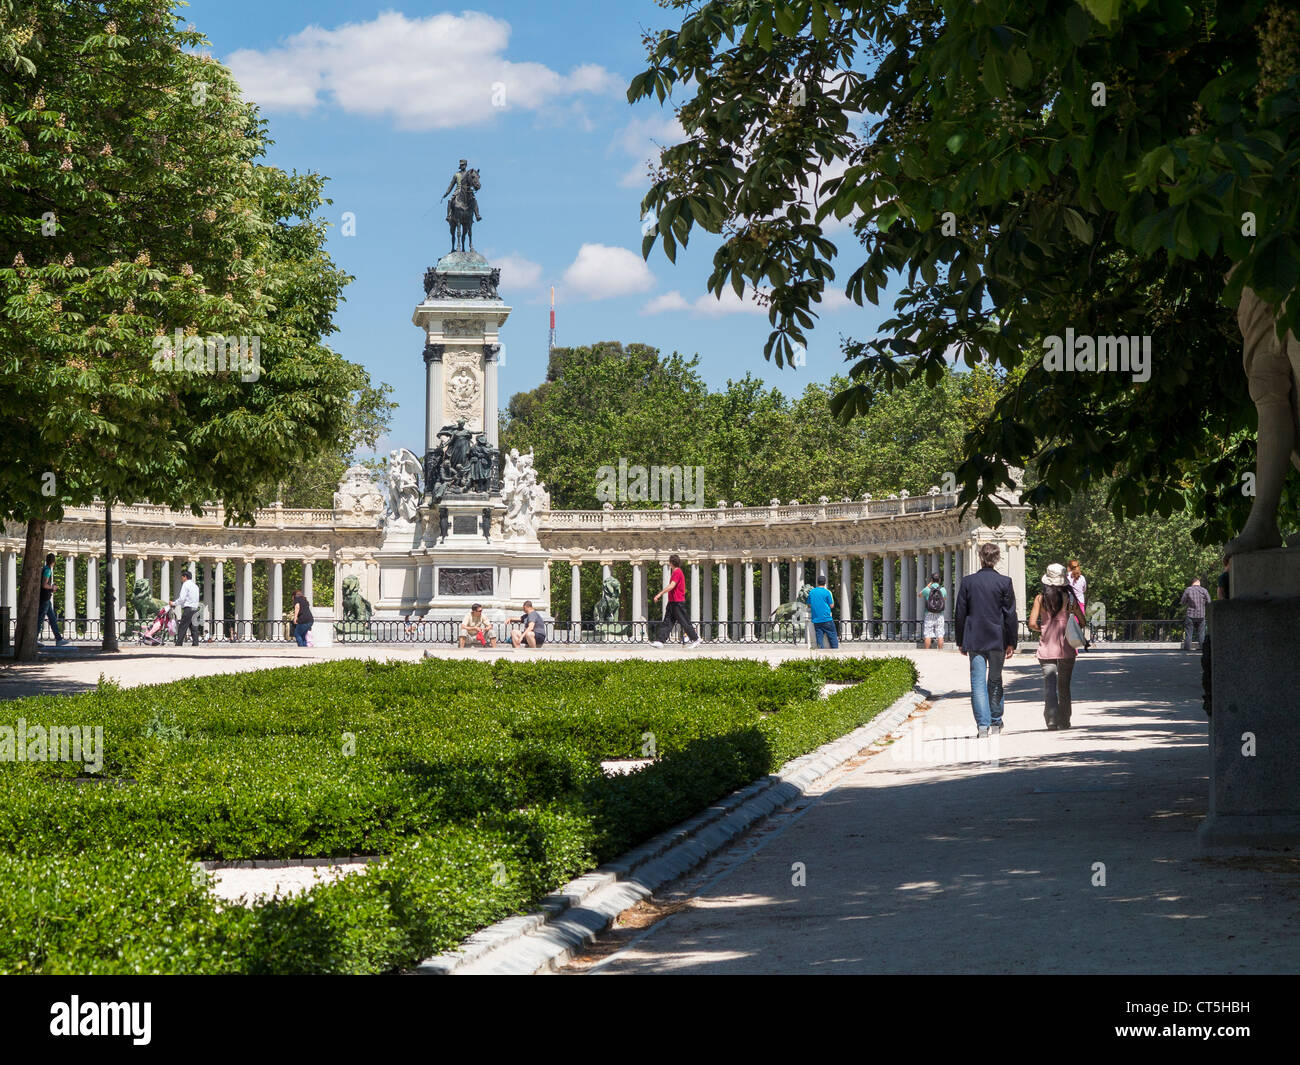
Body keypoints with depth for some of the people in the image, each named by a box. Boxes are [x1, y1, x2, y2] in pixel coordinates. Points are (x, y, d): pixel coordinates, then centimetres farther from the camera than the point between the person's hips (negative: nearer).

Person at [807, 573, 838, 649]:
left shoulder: (811, 592, 5)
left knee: (819, 636, 5)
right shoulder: (827, 592, -7)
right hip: (826, 619, -4)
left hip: (816, 620, 4)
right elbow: (832, 606, -2)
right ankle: (835, 649, 2)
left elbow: (809, 605, 13)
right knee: (832, 636, 4)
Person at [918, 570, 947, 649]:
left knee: (927, 635, 0)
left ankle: (927, 651, -1)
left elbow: (918, 595, 15)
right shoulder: (943, 590, 2)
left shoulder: (927, 589, -5)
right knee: (940, 635, 2)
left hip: (929, 614, -2)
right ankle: (940, 651, 0)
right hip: (940, 615, 2)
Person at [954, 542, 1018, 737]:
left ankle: (982, 723, -11)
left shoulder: (968, 582, -2)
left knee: (978, 682, -1)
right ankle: (995, 721, 23)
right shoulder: (1004, 582, -5)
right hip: (998, 640, 0)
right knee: (995, 680, 15)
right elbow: (1010, 615, -3)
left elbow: (960, 614, 2)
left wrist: (960, 641, 11)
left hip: (974, 640, 0)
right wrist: (1011, 642, 3)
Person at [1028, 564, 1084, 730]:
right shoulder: (1069, 598, -2)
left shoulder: (1040, 598, -2)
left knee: (1049, 684, -3)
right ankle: (1064, 721, 20)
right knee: (1064, 686, 13)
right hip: (1066, 648, 1)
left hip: (1046, 648, -1)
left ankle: (1051, 719, -19)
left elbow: (1032, 623, -7)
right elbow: (1082, 621, 0)